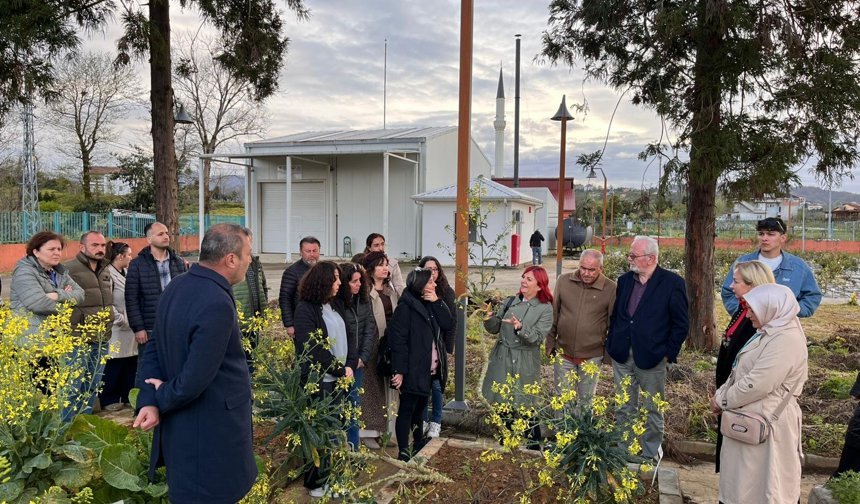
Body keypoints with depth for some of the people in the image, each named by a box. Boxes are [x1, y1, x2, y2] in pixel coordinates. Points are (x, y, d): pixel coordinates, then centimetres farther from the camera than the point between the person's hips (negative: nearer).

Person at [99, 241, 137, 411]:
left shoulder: (127, 273, 12)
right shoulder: (108, 274, -14)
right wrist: (122, 320, -15)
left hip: (130, 330, 8)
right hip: (117, 332, -8)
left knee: (131, 364, 12)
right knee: (114, 367, 3)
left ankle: (128, 396, 22)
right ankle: (109, 399, 15)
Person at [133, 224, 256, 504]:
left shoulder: (176, 286, 3)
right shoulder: (217, 304, -27)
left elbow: (153, 349, 7)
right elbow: (195, 379, -27)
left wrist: (149, 401, -4)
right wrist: (162, 399, -8)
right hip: (211, 433, -9)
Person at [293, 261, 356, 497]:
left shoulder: (335, 306, 11)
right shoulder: (305, 308, -12)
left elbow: (349, 337, 9)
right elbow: (312, 348, -18)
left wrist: (349, 366, -6)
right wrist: (339, 370, -13)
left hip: (338, 379, 7)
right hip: (317, 380, -7)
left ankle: (331, 477, 26)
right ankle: (316, 483, 19)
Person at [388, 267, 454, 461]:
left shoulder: (431, 305, 11)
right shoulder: (406, 307, -15)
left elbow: (447, 324, 2)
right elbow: (398, 339, -19)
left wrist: (437, 302, -9)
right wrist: (399, 370, -23)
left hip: (429, 369, 8)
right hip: (413, 370, -8)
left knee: (420, 408, 20)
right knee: (407, 410, 1)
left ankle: (419, 445, 33)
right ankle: (403, 452, 9)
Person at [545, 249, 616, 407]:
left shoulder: (611, 288, -9)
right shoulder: (564, 281, -4)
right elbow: (554, 314, 5)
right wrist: (550, 343, 7)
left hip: (592, 356, -1)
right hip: (563, 353, 2)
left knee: (586, 399, 13)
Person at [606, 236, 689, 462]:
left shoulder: (672, 283, -9)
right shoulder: (624, 280, 6)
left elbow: (681, 324, -5)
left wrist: (669, 353, -7)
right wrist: (612, 344, 8)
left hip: (651, 358, -4)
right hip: (622, 356, 4)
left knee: (652, 409, 10)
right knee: (623, 408, 14)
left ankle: (651, 453, 27)